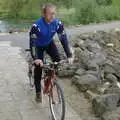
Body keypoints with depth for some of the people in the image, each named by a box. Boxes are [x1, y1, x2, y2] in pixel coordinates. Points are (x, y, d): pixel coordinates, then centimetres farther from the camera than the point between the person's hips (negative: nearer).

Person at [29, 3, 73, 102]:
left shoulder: (58, 23, -24)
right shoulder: (37, 25, -34)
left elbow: (64, 39, -24)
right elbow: (32, 42, -35)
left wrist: (69, 55, -33)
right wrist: (35, 58, -47)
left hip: (49, 43, 3)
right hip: (39, 46, -3)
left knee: (58, 60, -20)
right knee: (38, 67, -6)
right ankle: (38, 92, 9)